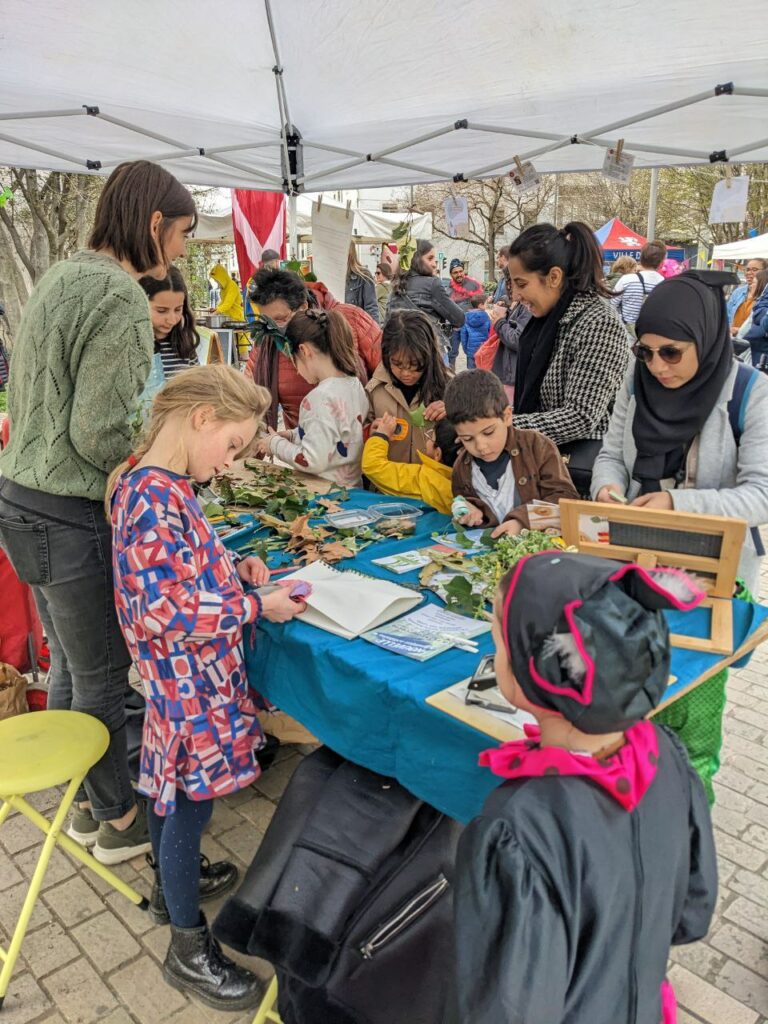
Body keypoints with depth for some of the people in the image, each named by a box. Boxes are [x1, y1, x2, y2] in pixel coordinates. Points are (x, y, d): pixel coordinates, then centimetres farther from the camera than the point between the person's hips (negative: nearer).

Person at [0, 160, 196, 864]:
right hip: (68, 515, -10)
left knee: (69, 665, 22)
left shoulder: (64, 276, 12)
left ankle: (86, 800, 41)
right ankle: (117, 819, 28)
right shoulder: (120, 296, -18)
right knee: (101, 675, 7)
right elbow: (99, 433, -22)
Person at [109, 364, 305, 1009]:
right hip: (191, 683, -10)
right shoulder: (155, 499, -28)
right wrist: (257, 605, -21)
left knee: (172, 790, 27)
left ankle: (173, 880, 49)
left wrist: (231, 569, 2)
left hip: (181, 681, 10)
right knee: (191, 803, 7)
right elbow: (170, 613, -29)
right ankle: (189, 949, 26)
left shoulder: (158, 484, 3)